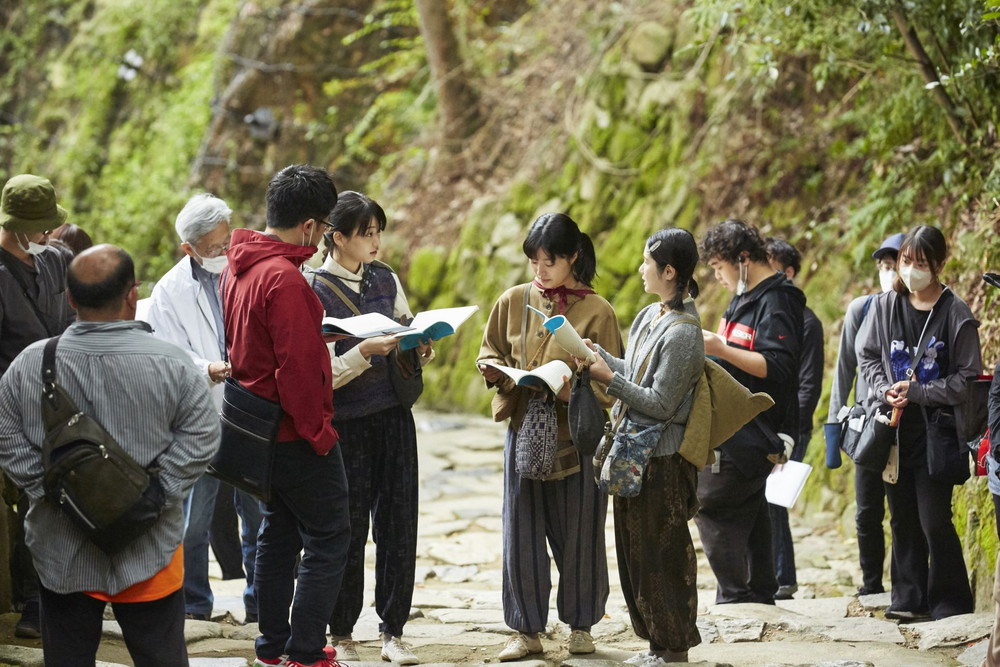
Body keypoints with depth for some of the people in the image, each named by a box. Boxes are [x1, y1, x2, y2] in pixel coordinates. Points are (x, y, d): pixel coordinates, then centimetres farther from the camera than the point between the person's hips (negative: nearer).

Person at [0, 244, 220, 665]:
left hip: (61, 551, 2)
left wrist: (45, 488, 1)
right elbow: (201, 437, -9)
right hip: (147, 549, -2)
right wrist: (157, 493, -5)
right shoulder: (170, 363, -11)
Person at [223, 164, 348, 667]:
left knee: (278, 532, 18)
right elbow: (296, 367, -23)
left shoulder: (237, 268, 7)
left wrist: (318, 334, 15)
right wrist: (319, 431, -16)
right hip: (295, 432, -10)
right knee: (327, 539, -2)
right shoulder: (284, 278, -23)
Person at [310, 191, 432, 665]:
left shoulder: (386, 280, 8)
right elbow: (324, 373, -13)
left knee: (398, 527, 4)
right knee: (348, 534, 1)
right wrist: (365, 352, -27)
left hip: (394, 417, 5)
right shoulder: (315, 293, -9)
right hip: (346, 426, -5)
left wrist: (421, 347, -4)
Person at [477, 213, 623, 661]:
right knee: (521, 536, 2)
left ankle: (580, 625, 21)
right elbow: (488, 357, 14)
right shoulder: (513, 302, 4)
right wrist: (502, 373, -8)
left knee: (578, 535, 5)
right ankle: (527, 630, 12)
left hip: (577, 439, -3)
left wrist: (568, 387, -23)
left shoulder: (597, 312, -6)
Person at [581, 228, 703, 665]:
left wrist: (609, 378, -16)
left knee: (663, 555, 0)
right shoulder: (648, 317, 9)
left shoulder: (682, 333, -19)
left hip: (662, 459, -9)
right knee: (636, 551, 14)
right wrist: (597, 353, 8)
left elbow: (660, 403, -20)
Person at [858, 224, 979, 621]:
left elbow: (966, 377, -6)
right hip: (893, 427, 4)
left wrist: (916, 391, -13)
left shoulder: (956, 313, -7)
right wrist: (885, 391, -6)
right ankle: (909, 598, 19)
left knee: (934, 519, -6)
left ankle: (949, 602, 5)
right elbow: (867, 356, 12)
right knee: (903, 518, 10)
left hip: (936, 429, -4)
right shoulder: (884, 306, 5)